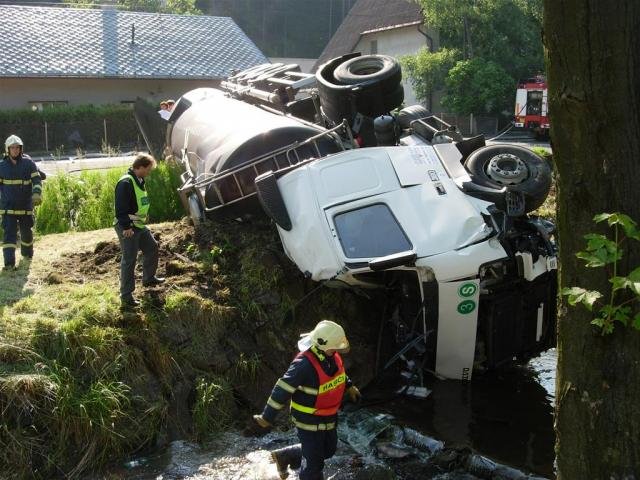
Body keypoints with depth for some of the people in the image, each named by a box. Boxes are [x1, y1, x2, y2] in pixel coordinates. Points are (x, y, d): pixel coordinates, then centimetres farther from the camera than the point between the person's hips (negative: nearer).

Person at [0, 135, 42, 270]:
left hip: (26, 206, 1)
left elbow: (37, 180, -9)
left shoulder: (28, 163, -2)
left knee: (26, 231, 16)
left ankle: (27, 253, 43)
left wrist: (37, 195, -26)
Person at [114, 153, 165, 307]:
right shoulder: (126, 183, -22)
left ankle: (148, 278, 41)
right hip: (128, 229, -10)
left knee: (152, 247, 21)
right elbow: (121, 208, -26)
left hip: (140, 225, 10)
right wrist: (126, 227, -27)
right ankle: (126, 295, 3)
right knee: (129, 260, -5)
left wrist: (143, 219, 25)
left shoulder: (139, 181, 11)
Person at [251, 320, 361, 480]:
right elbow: (282, 390, -27)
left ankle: (284, 456, 38)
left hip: (329, 417, 8)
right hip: (310, 421, -8)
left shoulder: (332, 355, -7)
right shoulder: (304, 364, -32)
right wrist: (266, 418, -24)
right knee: (314, 462, 3)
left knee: (328, 450, 25)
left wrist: (349, 387, 25)